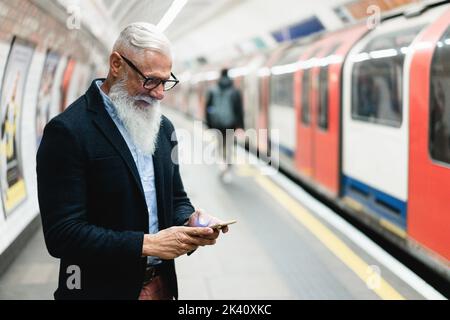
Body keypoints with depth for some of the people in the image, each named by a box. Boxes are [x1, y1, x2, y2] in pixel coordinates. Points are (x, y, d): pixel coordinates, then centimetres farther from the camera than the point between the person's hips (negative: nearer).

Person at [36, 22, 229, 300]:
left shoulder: (163, 126, 5)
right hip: (102, 289, -6)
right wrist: (148, 244, -23)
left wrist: (190, 222, -9)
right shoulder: (68, 131, -17)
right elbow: (62, 234, -21)